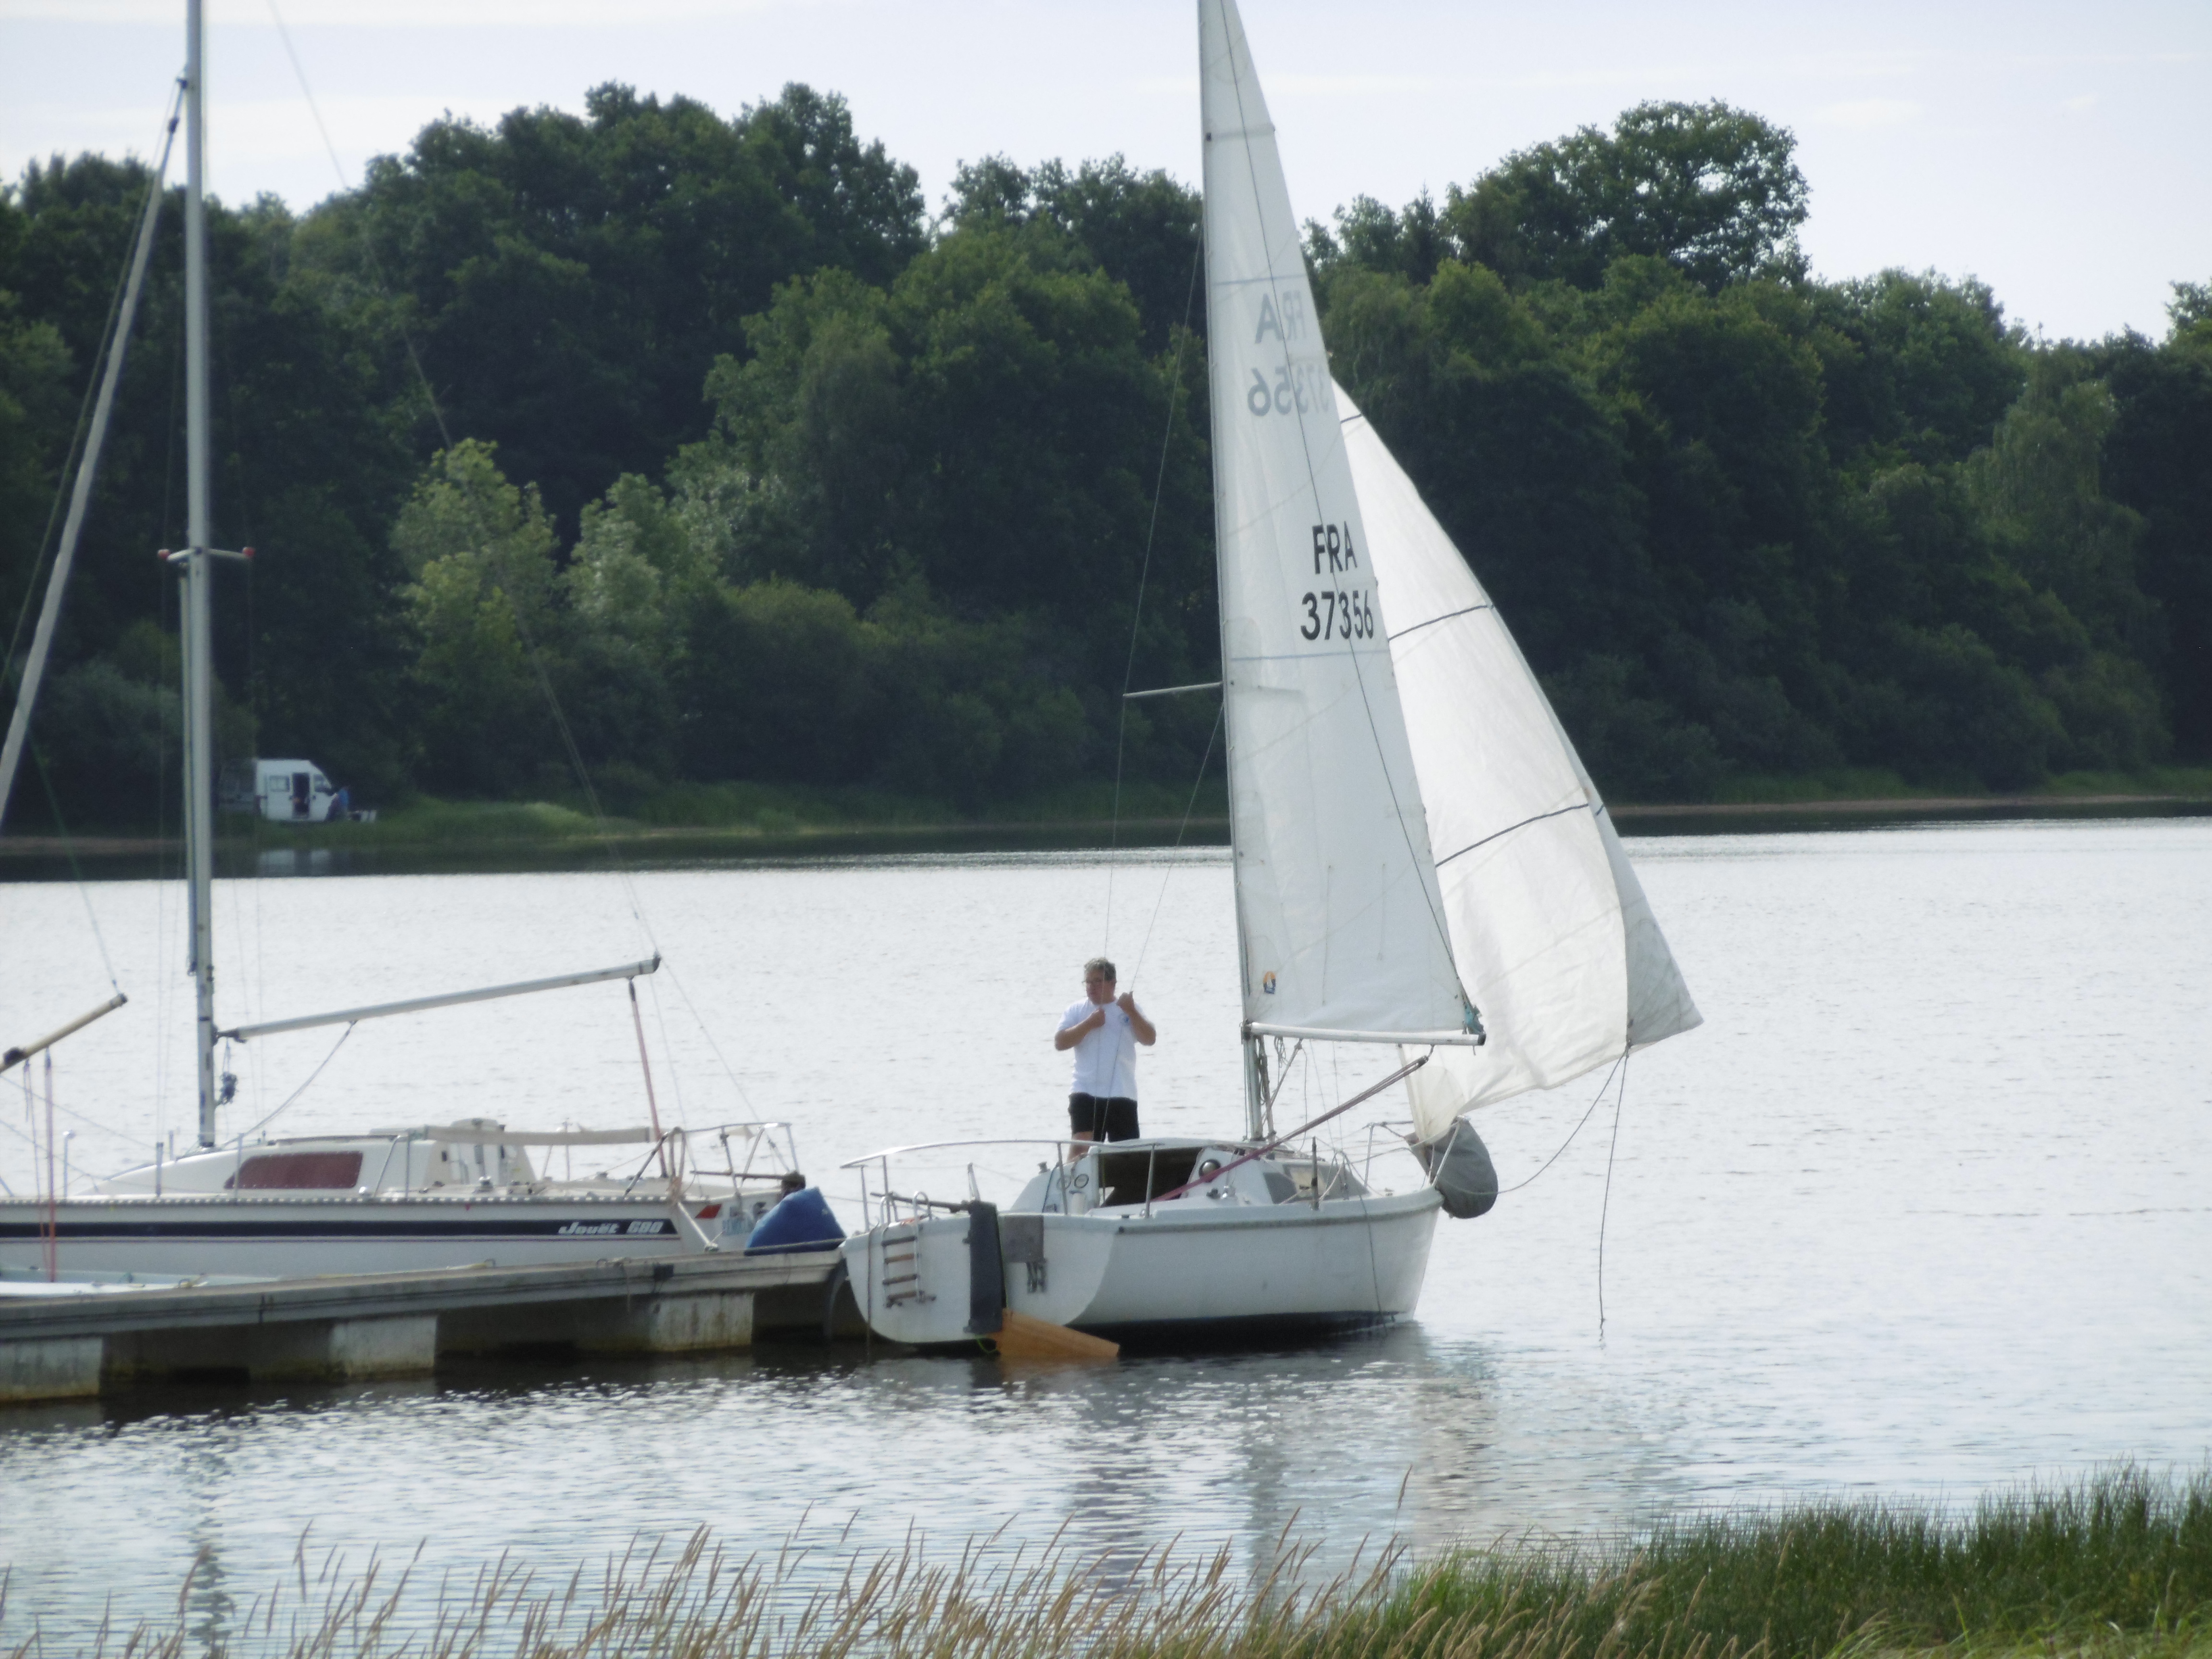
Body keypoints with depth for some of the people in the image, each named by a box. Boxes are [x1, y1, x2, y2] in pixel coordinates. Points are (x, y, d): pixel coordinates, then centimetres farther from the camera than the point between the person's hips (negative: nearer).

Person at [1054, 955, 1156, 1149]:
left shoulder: (1128, 1010, 8)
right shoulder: (1076, 1010, 8)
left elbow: (1150, 1039, -4)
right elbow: (1060, 1042, -4)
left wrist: (1131, 1012, -15)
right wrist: (1088, 1024, -13)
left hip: (1122, 1096, 1)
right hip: (1086, 1093, -1)